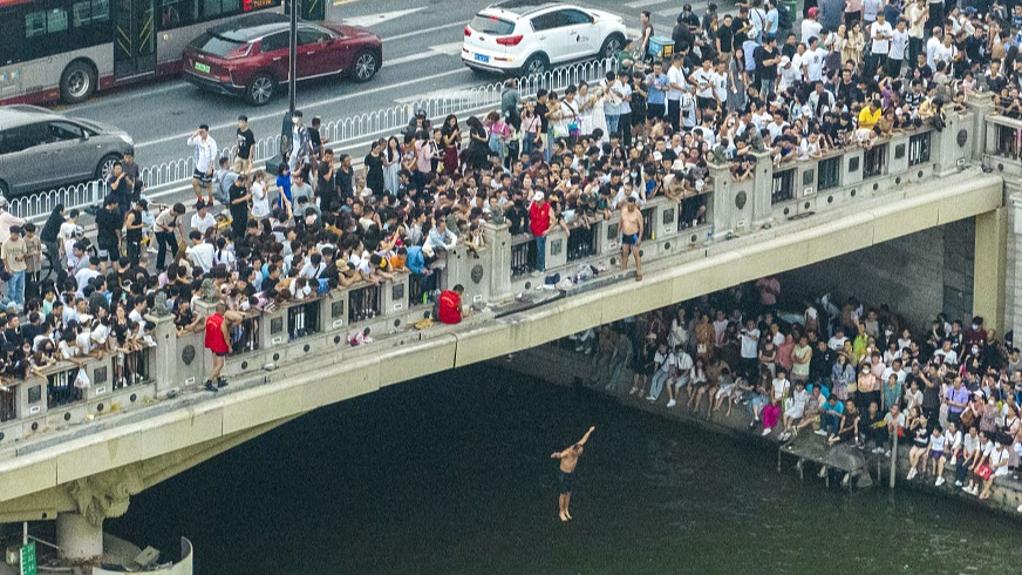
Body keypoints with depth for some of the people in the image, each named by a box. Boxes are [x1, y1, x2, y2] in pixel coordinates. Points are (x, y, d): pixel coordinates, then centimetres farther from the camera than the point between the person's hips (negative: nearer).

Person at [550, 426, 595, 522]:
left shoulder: (577, 448, -16)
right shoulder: (566, 453, -36)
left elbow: (583, 439, 3)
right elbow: (552, 456, -55)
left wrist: (590, 431, 20)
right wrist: (556, 455, -82)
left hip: (571, 474, 6)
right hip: (563, 475, -6)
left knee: (569, 493, 18)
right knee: (563, 494, 7)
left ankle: (566, 510, 36)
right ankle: (561, 513, 25)